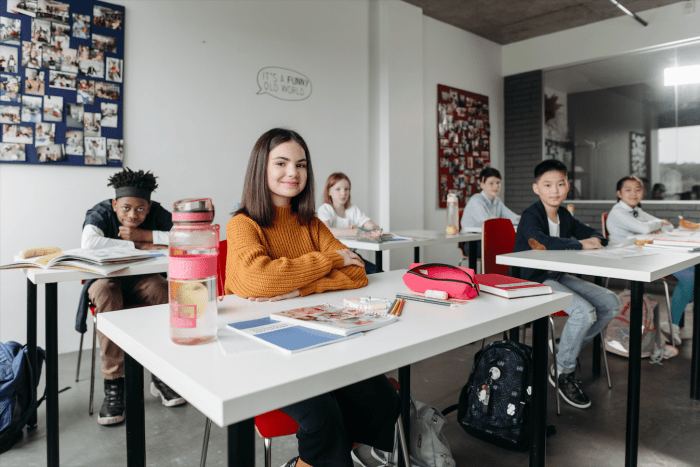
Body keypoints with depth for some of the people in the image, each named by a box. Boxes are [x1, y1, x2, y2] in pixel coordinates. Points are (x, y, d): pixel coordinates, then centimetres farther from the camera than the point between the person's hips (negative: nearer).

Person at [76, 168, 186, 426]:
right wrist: (140, 246, -32)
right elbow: (89, 243, -37)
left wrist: (143, 235, -26)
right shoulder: (101, 212, -14)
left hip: (141, 279, 2)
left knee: (165, 290, -30)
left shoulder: (156, 213, -10)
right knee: (106, 295, -36)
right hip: (105, 277, -1)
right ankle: (113, 383, -28)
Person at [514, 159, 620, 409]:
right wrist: (579, 244, -23)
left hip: (558, 277, 9)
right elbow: (541, 241, -35)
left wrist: (594, 240, -4)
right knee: (584, 311, -27)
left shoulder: (564, 215, 12)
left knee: (610, 304, 1)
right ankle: (563, 372, -5)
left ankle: (567, 349, 14)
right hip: (534, 282, -9)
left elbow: (593, 234, 22)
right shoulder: (530, 216, -15)